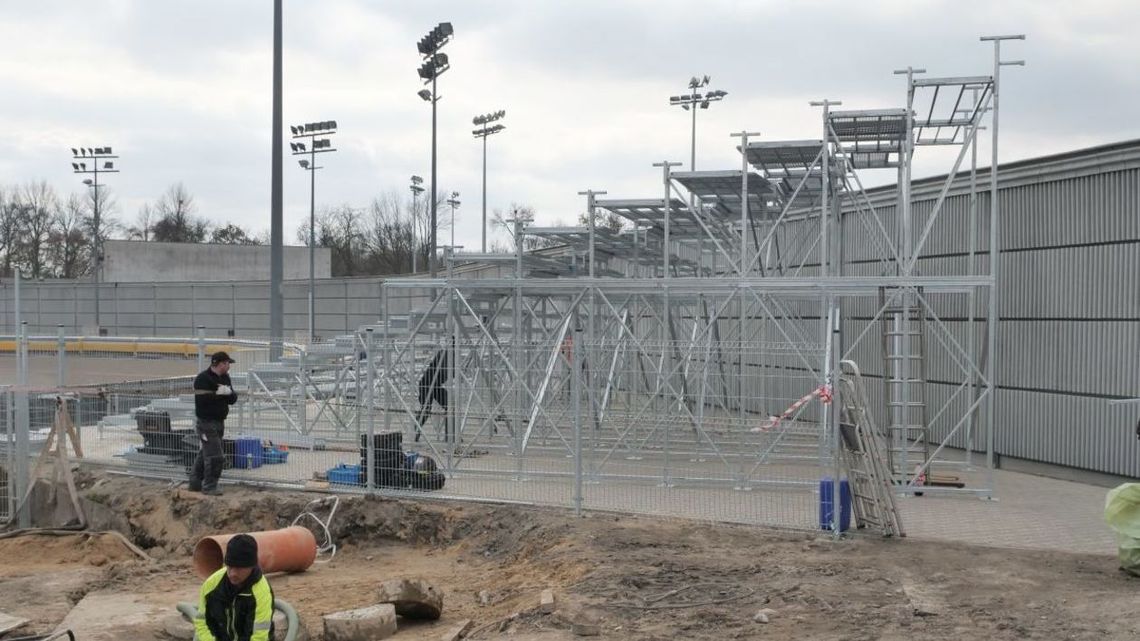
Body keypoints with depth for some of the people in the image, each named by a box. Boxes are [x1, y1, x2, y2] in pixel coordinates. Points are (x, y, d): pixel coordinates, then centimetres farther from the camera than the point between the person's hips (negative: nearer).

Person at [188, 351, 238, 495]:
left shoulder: (225, 378, 11)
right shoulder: (203, 379, -15)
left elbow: (233, 399, 7)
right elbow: (202, 400, -25)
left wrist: (228, 392, -14)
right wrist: (218, 394, -17)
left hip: (219, 422, 9)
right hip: (207, 422, -9)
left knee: (204, 454, 16)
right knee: (214, 456, -11)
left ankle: (195, 483, 24)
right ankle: (209, 487, -3)